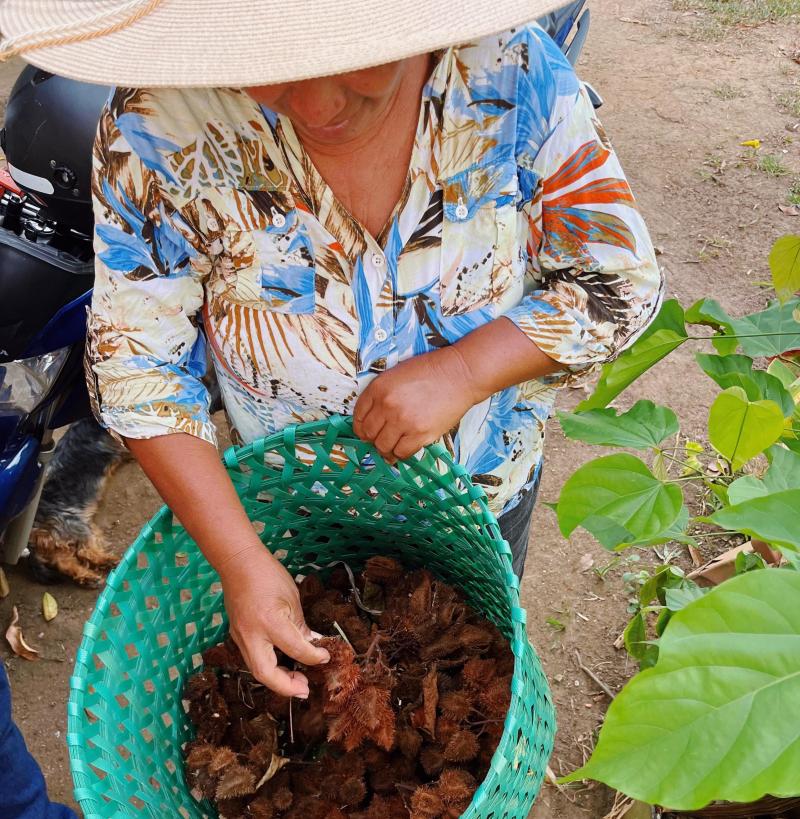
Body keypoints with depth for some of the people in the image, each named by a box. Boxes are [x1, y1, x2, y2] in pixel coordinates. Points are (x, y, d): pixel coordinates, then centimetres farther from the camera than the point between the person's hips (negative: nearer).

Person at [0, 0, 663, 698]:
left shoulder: (514, 73, -26)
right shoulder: (162, 123, -27)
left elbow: (621, 280, -16)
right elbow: (138, 359, -19)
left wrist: (462, 372, -31)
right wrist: (239, 559, -24)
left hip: (488, 486, 1)